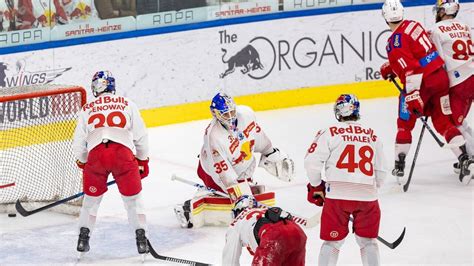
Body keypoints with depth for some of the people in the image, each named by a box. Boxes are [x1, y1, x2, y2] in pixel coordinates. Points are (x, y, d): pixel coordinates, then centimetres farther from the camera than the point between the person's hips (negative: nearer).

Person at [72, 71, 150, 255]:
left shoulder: (87, 109, 21)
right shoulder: (127, 105, 19)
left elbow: (78, 143, 18)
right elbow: (140, 136, 15)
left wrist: (83, 164, 33)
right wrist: (143, 161, 27)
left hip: (95, 154, 1)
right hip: (123, 153, -1)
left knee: (91, 197, 20)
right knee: (132, 198, 12)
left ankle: (83, 236, 17)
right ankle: (141, 237, 5)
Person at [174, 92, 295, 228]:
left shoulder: (246, 113, -20)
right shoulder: (213, 136, -37)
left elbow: (258, 136, 3)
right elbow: (222, 171, -35)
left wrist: (273, 154, 10)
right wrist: (241, 196, -36)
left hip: (242, 168, 7)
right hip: (214, 172, -7)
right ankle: (192, 208, -5)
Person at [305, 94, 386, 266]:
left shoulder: (330, 133, 0)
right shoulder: (372, 136, 10)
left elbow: (312, 162, -5)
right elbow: (381, 171, 13)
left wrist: (316, 187, 11)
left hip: (337, 195, -2)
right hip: (367, 196, 2)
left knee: (332, 241, 10)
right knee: (368, 242, 17)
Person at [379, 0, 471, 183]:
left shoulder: (396, 40, -16)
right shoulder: (414, 25, 9)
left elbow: (409, 70, -23)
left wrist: (414, 98, -24)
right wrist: (390, 67, 31)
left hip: (422, 82, -7)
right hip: (441, 76, 7)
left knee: (405, 123, 10)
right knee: (443, 122, 12)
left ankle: (399, 165, 13)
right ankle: (464, 158, 1)